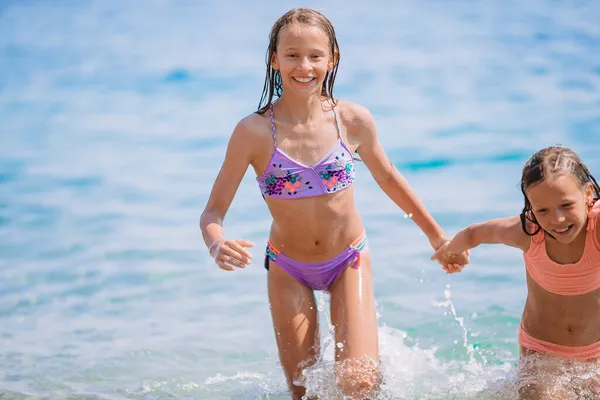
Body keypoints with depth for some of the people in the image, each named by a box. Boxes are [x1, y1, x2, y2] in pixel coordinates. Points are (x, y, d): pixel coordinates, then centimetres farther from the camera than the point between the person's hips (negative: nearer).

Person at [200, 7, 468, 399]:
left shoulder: (353, 120, -14)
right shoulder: (254, 132, -20)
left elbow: (387, 177, 5)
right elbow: (213, 211, -16)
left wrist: (436, 234, 13)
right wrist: (217, 246, -39)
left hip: (349, 260, 0)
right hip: (288, 270, 0)